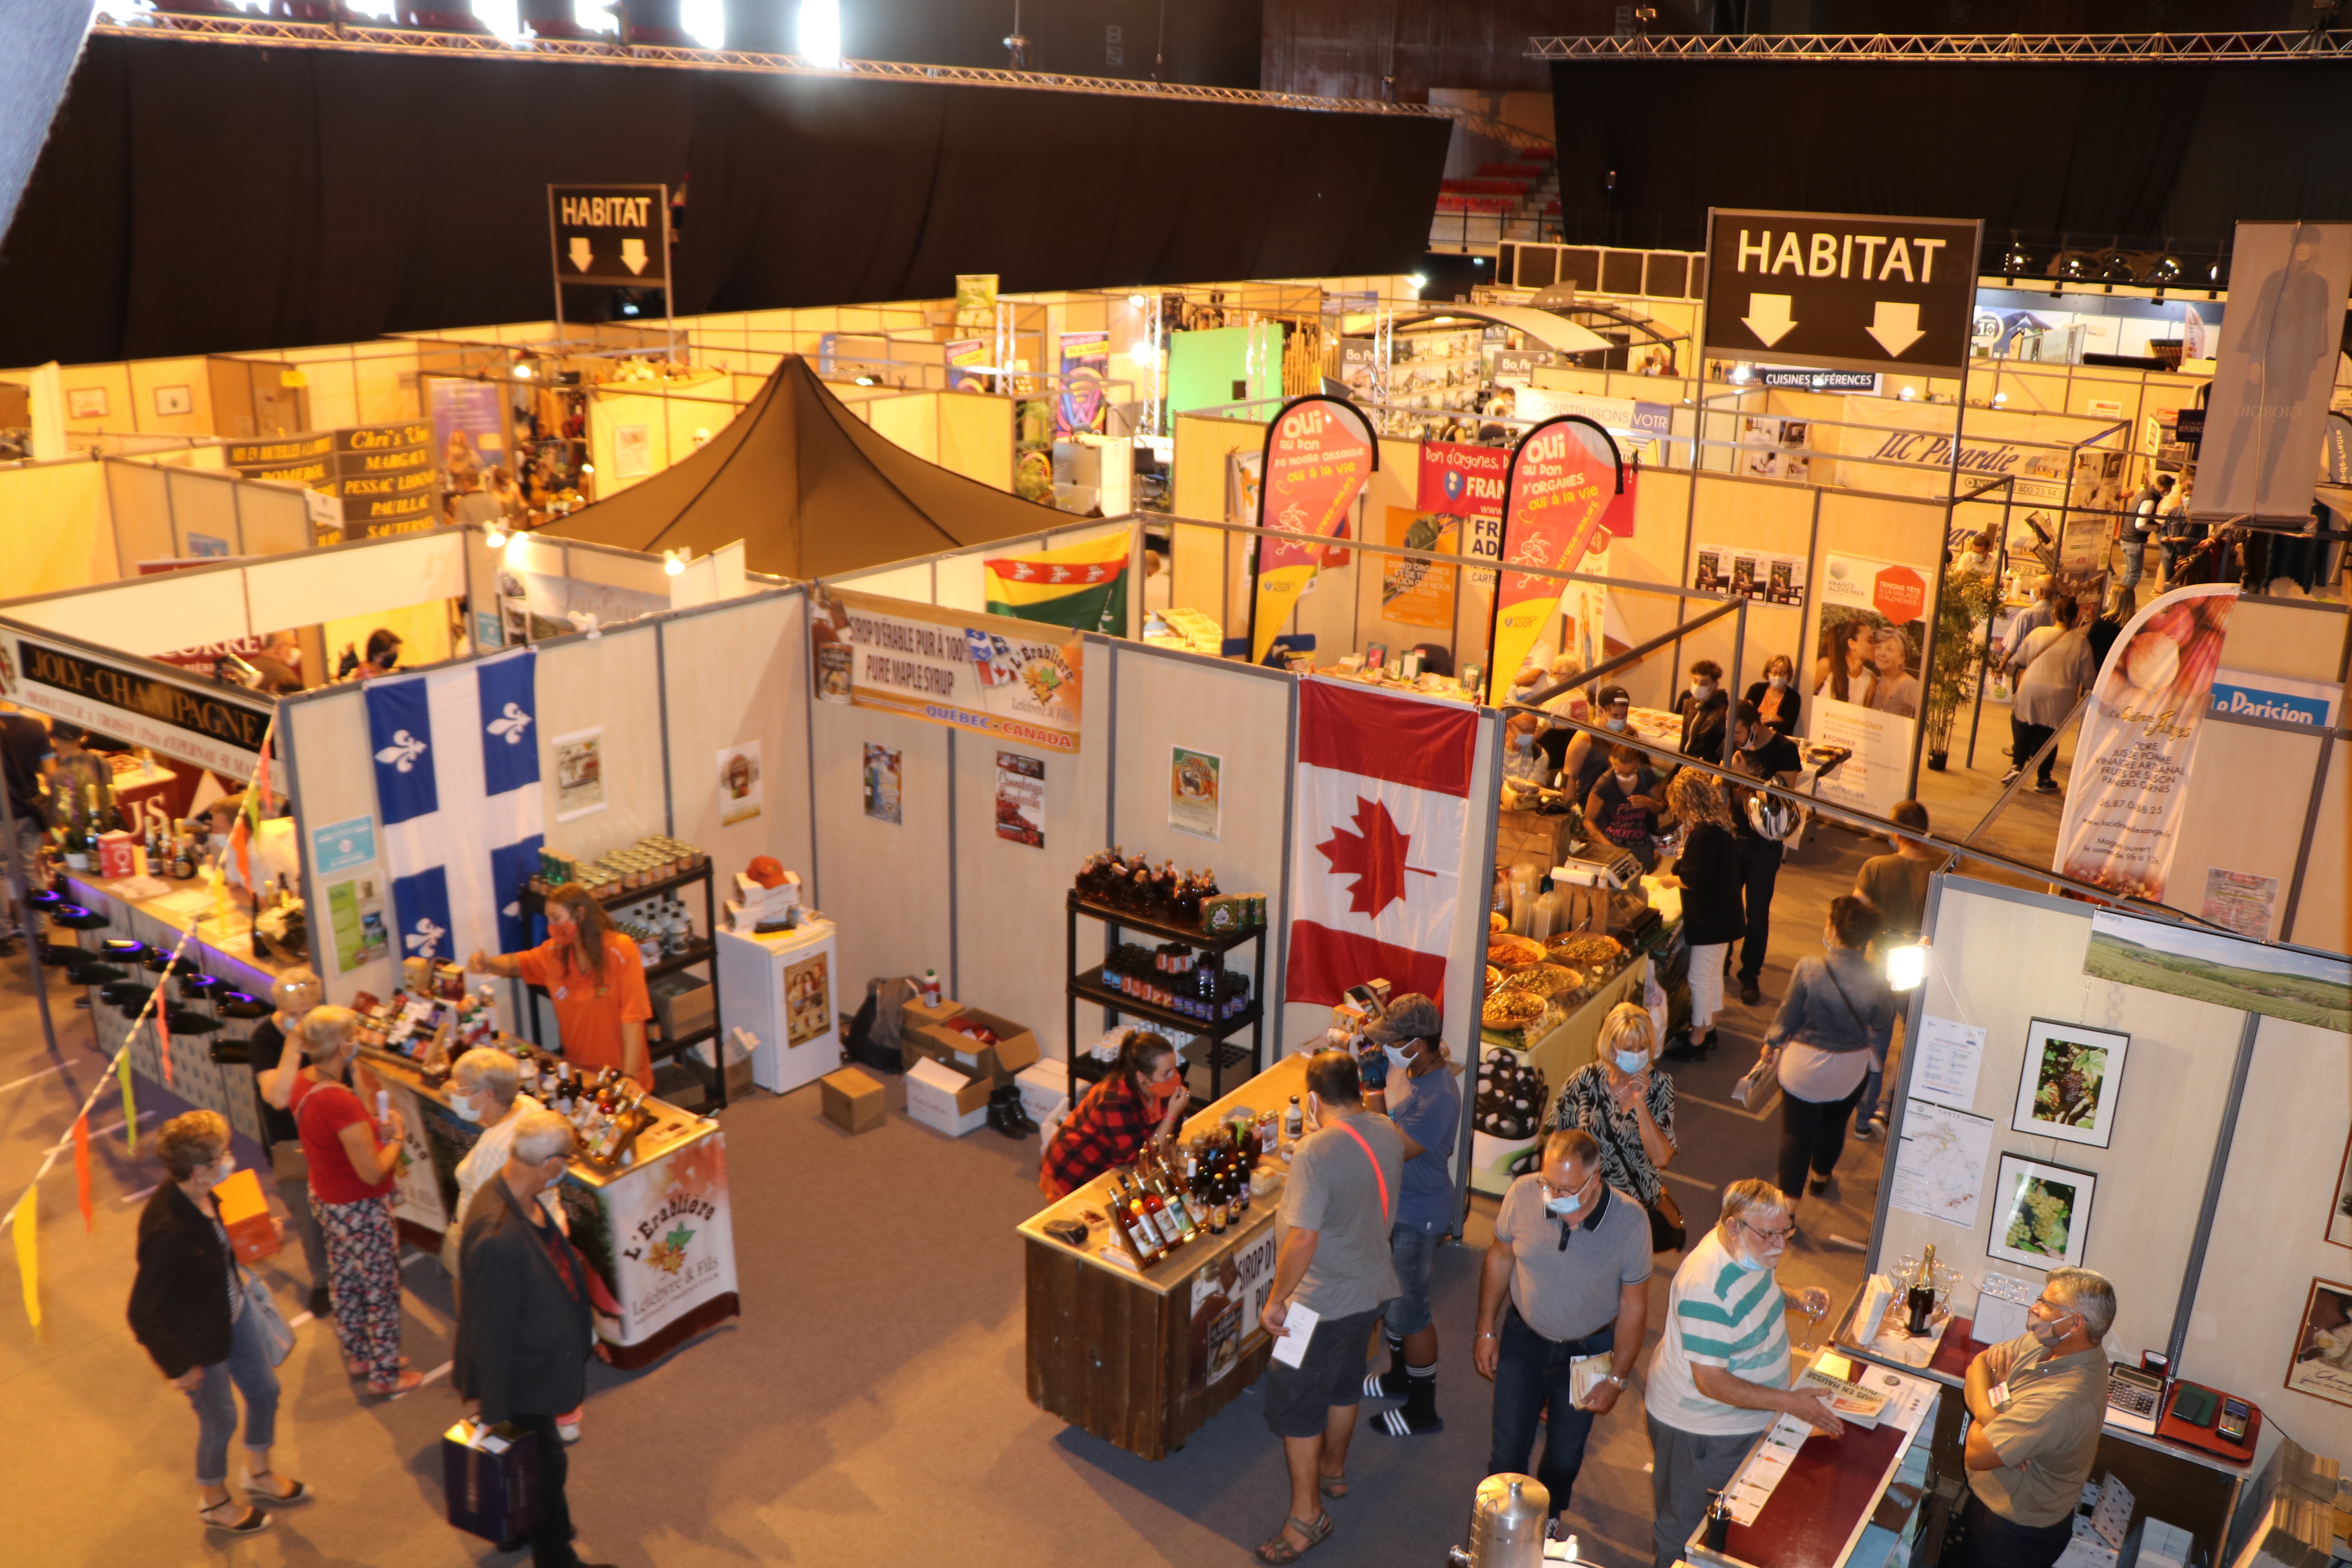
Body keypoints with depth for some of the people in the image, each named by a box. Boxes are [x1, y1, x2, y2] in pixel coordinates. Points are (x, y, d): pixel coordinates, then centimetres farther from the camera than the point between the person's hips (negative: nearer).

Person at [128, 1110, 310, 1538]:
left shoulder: (197, 1196, -16)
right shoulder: (168, 1231, -40)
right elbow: (144, 1314, -29)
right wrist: (177, 1366, -18)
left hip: (234, 1311, 7)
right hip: (200, 1341, -7)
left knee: (265, 1390, 24)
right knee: (220, 1420, 18)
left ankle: (260, 1475, 52)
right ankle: (214, 1502, 48)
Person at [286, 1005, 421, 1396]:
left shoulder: (304, 1081, -6)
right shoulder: (340, 1103, -35)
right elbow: (373, 1173, -30)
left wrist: (375, 1130, -1)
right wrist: (394, 1138, -13)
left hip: (325, 1198, 9)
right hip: (359, 1210, -9)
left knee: (344, 1281, 25)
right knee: (382, 1290, 10)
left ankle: (358, 1356, 44)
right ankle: (385, 1375, 25)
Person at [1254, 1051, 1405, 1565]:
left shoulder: (1315, 1154, -29)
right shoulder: (1389, 1134, -5)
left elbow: (1303, 1239, -30)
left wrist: (1275, 1301, -17)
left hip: (1324, 1303, -8)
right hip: (1375, 1287, 8)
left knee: (1295, 1404, 8)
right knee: (1344, 1383, 28)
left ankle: (1308, 1515, 17)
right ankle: (1334, 1469, 47)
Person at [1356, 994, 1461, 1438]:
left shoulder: (1439, 1098, -32)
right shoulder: (1418, 1072, -3)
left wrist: (1374, 1092, -28)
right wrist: (1377, 1081, -5)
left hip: (1418, 1218, -9)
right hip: (1398, 1206, 9)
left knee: (1409, 1311, 4)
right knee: (1390, 1298, 24)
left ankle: (1423, 1410, 21)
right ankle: (1399, 1378, 45)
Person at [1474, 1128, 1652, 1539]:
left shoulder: (1630, 1223, -27)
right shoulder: (1523, 1194, -24)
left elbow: (1634, 1307, -12)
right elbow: (1500, 1259, -3)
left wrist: (1616, 1380, -7)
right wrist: (1487, 1330, 3)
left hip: (1587, 1350, 0)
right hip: (1523, 1338, 1)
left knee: (1564, 1455, 17)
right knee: (1508, 1449, 8)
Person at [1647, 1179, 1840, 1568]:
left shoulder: (1752, 1250, -9)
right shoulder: (1707, 1290, -37)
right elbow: (1711, 1382, -32)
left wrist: (1795, 1298, -5)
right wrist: (1789, 1402, -30)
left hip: (1743, 1416, 9)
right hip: (1698, 1426, -8)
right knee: (1684, 1522, 17)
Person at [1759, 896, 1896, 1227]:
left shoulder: (1808, 969, -25)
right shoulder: (1877, 981, -19)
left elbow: (1788, 1016, -12)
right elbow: (1882, 1030, -3)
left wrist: (1772, 1044, 7)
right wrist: (1876, 1062, 16)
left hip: (1803, 1064, -2)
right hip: (1851, 1069, 3)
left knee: (1796, 1131, 10)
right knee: (1834, 1123, 26)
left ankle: (1789, 1206, 9)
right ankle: (1821, 1177, 51)